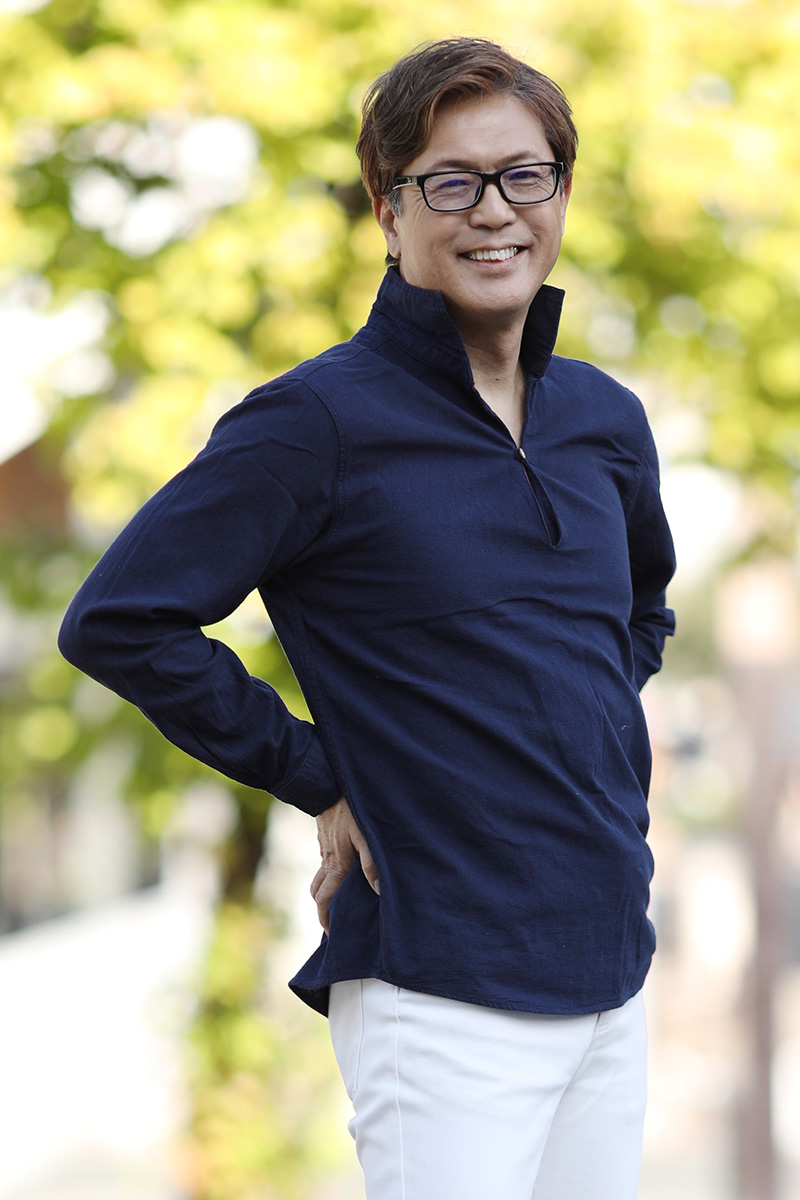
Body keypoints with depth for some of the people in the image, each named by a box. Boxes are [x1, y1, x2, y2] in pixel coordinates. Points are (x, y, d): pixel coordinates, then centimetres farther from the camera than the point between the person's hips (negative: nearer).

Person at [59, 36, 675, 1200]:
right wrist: (319, 780, -8)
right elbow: (116, 622, -11)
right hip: (440, 990, -7)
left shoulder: (604, 418, 10)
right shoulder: (320, 420, -9)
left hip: (611, 973, 7)